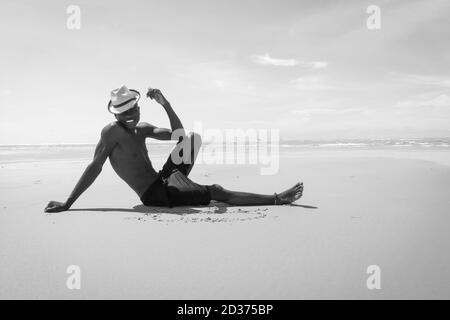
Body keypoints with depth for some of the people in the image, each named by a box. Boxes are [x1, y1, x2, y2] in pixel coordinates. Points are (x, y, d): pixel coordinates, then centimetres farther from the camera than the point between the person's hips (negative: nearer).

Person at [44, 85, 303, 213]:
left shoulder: (142, 129, 9)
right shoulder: (112, 132, -14)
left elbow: (179, 134, 8)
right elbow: (95, 168, -16)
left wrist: (165, 103, -2)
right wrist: (67, 204, -18)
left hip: (162, 183, 9)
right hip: (154, 196, -9)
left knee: (193, 138, 0)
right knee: (217, 193, -13)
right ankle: (277, 199, -5)